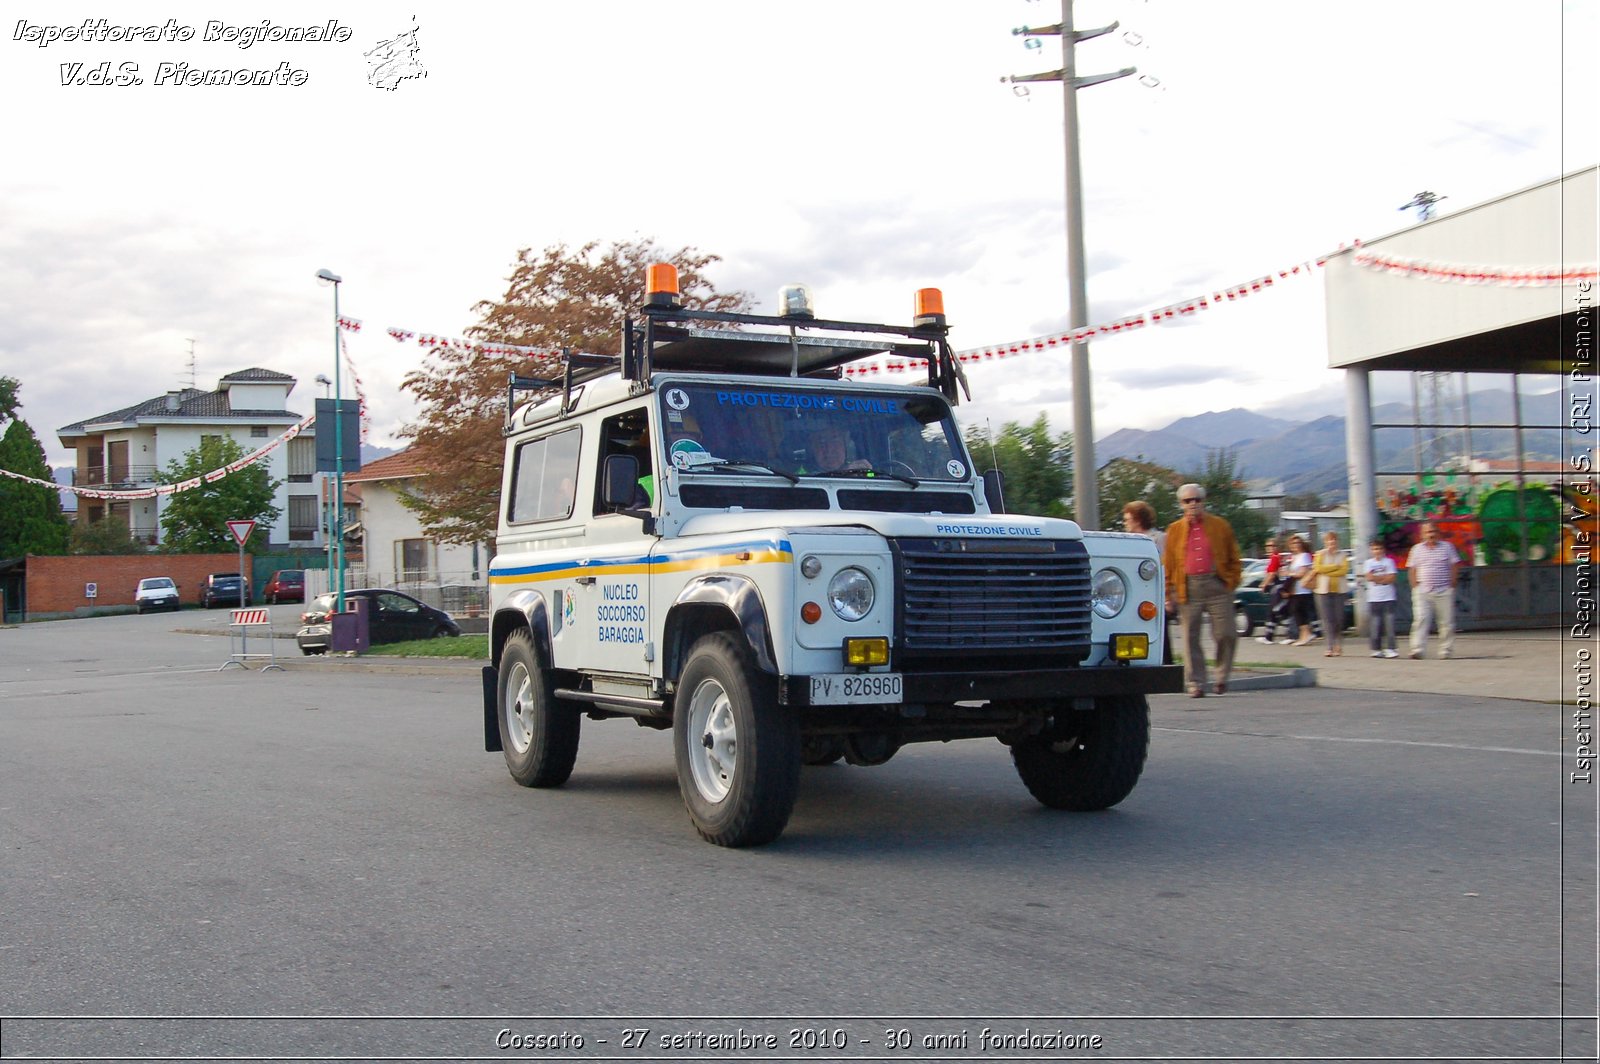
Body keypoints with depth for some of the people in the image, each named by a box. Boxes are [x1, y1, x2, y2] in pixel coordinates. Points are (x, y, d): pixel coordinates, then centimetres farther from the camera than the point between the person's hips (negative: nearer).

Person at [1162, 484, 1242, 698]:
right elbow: (1167, 564, 10)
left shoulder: (1220, 526, 11)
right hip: (1188, 588, 1)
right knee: (1191, 638, -1)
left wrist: (1231, 582, 1)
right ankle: (1195, 683, 5)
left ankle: (1222, 677, 16)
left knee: (1226, 634, -4)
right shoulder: (1174, 530, 12)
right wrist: (1169, 593, 3)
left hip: (1217, 584, 0)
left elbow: (1233, 558, 12)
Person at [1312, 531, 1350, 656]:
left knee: (1339, 619, -1)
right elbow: (1318, 568, -8)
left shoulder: (1342, 555, 10)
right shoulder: (1320, 554, 7)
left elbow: (1344, 570, -4)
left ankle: (1338, 645, 13)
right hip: (1324, 590, -1)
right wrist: (1336, 566, -6)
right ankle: (1330, 647, -7)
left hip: (1339, 590, 1)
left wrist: (1326, 571, -9)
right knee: (1327, 619, -6)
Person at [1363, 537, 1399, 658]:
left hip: (1388, 598, -1)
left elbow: (1391, 578, -2)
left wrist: (1376, 578, -6)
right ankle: (1376, 649, 8)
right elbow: (1369, 577, -4)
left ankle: (1390, 649, -7)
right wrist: (1384, 577, -3)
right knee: (1374, 625, 0)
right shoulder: (1368, 563, 9)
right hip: (1373, 598, 1)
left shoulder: (1389, 561, 8)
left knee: (1389, 623, -8)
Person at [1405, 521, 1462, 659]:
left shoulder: (1447, 546, 6)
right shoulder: (1417, 549, 9)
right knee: (1420, 619, -12)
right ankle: (1417, 649, -17)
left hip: (1444, 591, 0)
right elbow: (1412, 569, 11)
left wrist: (1451, 584, 0)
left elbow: (1455, 566, 6)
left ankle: (1445, 650, 12)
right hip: (1422, 591, 0)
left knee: (1447, 621, 2)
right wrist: (1415, 585, 1)